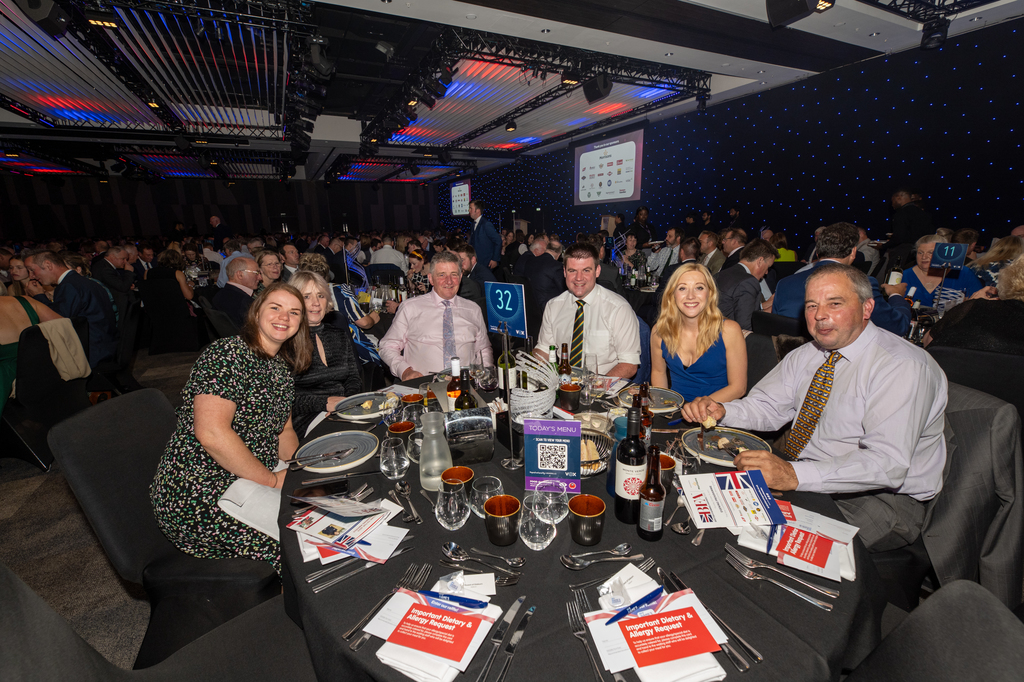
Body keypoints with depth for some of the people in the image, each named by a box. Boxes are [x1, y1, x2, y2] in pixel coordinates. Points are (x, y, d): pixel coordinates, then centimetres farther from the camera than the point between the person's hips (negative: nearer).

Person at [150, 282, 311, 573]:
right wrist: (273, 480, -19)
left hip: (252, 482, 8)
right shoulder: (227, 354, -16)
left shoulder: (283, 367, 9)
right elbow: (211, 433, -26)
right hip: (197, 499, -8)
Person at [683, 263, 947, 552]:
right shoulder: (808, 355, 5)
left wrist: (794, 475, -41)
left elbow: (887, 463, -28)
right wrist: (721, 411, -16)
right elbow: (766, 407, 6)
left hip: (879, 497, -6)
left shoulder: (904, 366, -17)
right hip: (800, 477, 6)